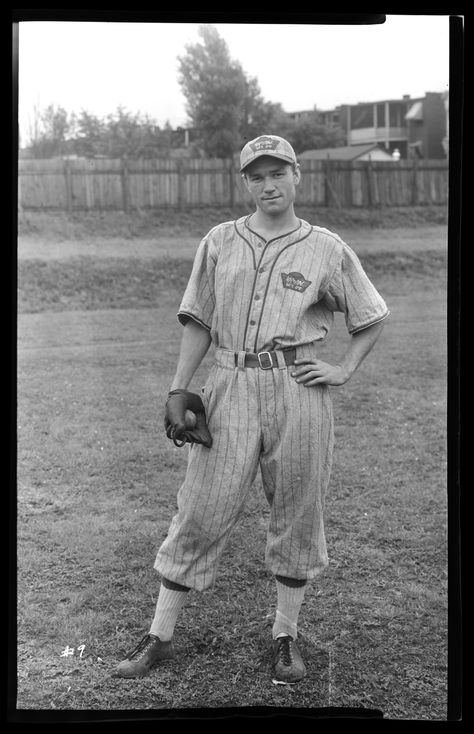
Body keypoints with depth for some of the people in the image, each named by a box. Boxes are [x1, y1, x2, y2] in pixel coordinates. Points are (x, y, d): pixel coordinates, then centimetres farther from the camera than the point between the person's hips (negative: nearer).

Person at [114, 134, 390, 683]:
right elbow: (198, 322, 11)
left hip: (298, 389, 0)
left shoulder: (327, 249, 6)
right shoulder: (218, 242, 11)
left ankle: (285, 636, 22)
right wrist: (177, 390, 3)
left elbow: (372, 318, 14)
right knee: (201, 513, -1)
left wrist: (343, 370, 2)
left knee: (297, 517, 6)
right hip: (230, 389, 0)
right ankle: (159, 637, 10)